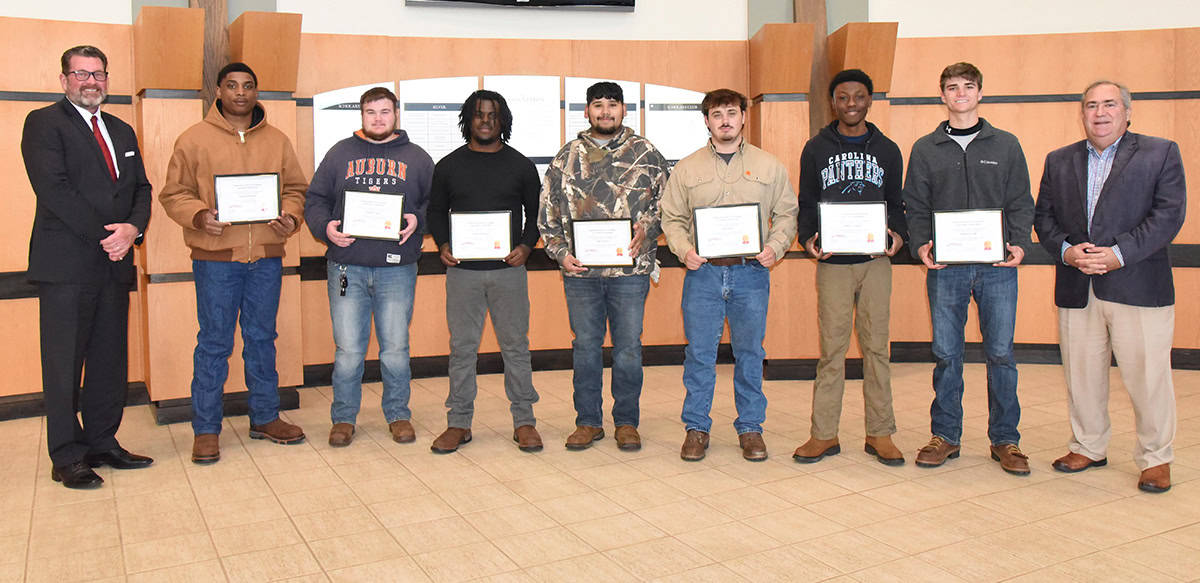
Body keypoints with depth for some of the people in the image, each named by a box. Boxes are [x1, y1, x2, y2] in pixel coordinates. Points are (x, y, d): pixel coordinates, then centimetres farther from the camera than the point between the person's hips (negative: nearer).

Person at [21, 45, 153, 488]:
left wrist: (133, 227, -7)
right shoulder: (44, 123, 0)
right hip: (67, 265, -6)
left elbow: (141, 189, 14)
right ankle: (68, 457, 7)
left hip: (114, 264, 6)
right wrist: (104, 235, -14)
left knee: (110, 361, 9)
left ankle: (102, 443, 19)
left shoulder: (122, 131, 20)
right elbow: (54, 188, -12)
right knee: (64, 365, -1)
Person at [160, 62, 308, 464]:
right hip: (215, 256, -3)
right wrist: (199, 216, -17)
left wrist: (291, 217, -6)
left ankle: (265, 418, 24)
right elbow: (174, 194, 2)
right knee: (214, 343, 1)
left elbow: (295, 189, 14)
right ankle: (206, 430, 11)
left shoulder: (277, 141, 11)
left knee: (262, 338, 12)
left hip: (267, 255, 3)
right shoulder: (194, 139, 3)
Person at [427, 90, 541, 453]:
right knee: (462, 347, 5)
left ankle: (524, 421, 14)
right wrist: (442, 246, -4)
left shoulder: (520, 166, 7)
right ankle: (459, 423, 15)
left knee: (516, 345, 4)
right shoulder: (449, 166, 8)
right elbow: (436, 212, 14)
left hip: (509, 270, 0)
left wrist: (526, 246, -7)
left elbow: (536, 213, 10)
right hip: (462, 271, 1)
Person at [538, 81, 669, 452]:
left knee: (628, 348, 4)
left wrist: (646, 231, -10)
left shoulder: (645, 153, 6)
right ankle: (588, 421, 21)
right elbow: (548, 213, 9)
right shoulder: (567, 157, 9)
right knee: (585, 347, 8)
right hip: (580, 270, 1)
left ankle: (627, 422, 19)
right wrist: (561, 252, -2)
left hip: (630, 268, -1)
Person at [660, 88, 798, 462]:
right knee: (699, 354, 3)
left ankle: (750, 427, 20)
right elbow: (672, 218, 9)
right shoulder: (687, 168, 8)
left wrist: (775, 247, -7)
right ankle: (697, 428, 16)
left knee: (750, 353, 8)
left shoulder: (769, 166, 7)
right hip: (703, 273, 0)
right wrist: (684, 250, -8)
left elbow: (786, 214, 10)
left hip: (751, 273, 0)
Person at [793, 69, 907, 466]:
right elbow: (806, 203, 9)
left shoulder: (887, 150, 12)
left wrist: (898, 235, -6)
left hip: (876, 261, 1)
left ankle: (879, 433, 12)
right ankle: (824, 434, 8)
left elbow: (896, 203, 14)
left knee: (876, 346, 4)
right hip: (833, 262, -1)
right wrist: (807, 237, -10)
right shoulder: (816, 149, 9)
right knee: (832, 348, 0)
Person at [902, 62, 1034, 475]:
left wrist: (1019, 244, -8)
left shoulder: (1006, 145, 10)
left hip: (997, 267, 0)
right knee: (946, 354, 4)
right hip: (945, 268, 0)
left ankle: (1004, 440, 14)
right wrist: (920, 245, -9)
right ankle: (945, 436, 16)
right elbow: (915, 206, 8)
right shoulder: (925, 150, 10)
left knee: (1000, 353, 2)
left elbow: (1021, 203, 8)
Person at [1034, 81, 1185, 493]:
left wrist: (1118, 253, -16)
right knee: (1081, 374, 10)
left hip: (1138, 285, -3)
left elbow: (1169, 213, -6)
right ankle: (1088, 447, 26)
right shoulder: (1059, 161, 15)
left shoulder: (1161, 153, 4)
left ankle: (1155, 458, 15)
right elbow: (1043, 216, 10)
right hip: (1076, 289, 4)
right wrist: (1067, 250, -9)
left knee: (1147, 375, 0)